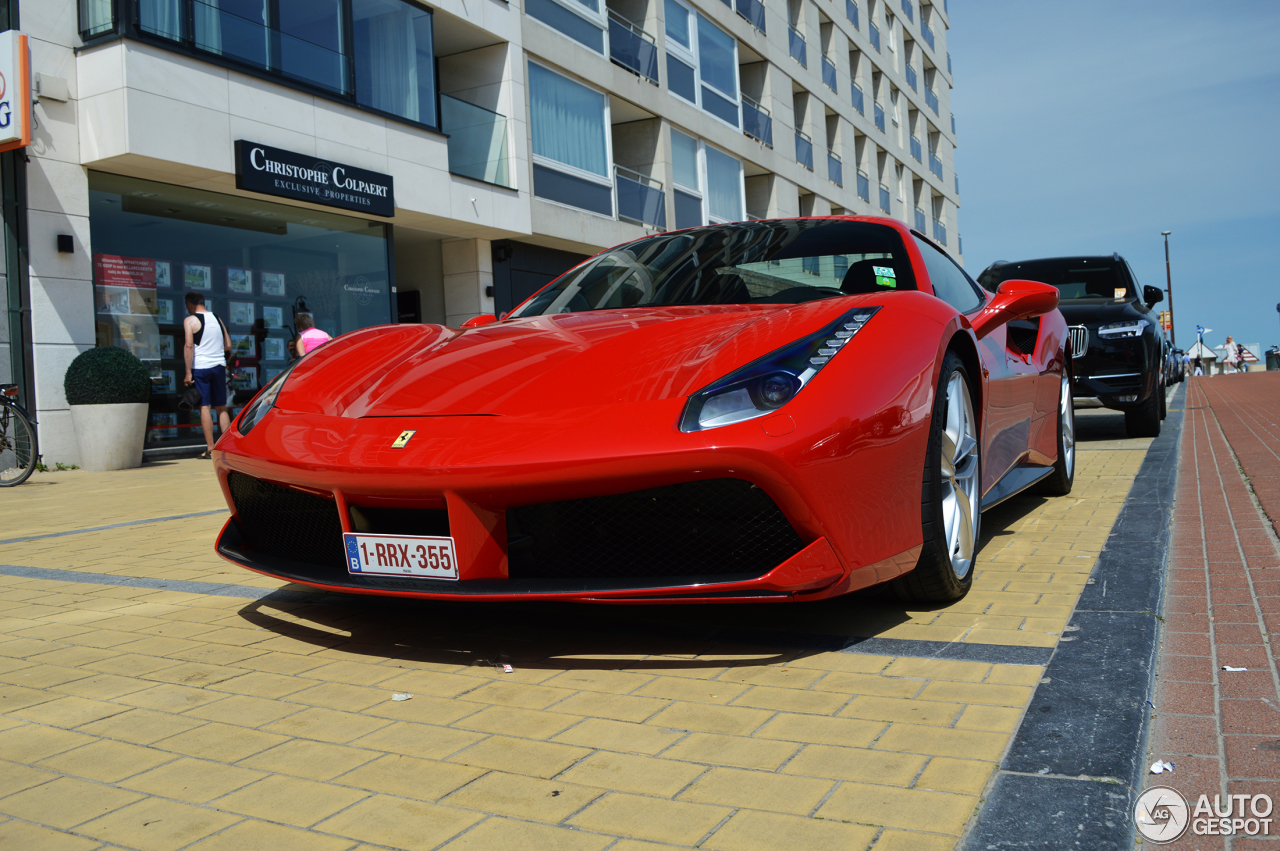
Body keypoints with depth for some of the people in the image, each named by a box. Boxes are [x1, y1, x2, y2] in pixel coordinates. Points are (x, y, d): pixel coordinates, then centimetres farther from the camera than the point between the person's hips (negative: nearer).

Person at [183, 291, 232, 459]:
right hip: (219, 366, 4)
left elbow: (189, 345, -13)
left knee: (205, 407, -2)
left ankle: (210, 448, -4)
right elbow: (228, 346, 12)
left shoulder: (190, 320, -3)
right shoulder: (217, 319, 13)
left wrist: (188, 372, -12)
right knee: (221, 408, 9)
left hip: (200, 368, -4)